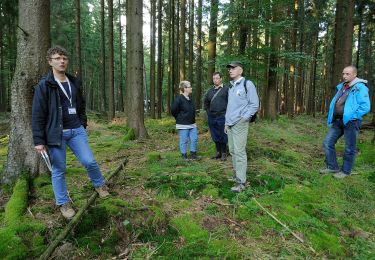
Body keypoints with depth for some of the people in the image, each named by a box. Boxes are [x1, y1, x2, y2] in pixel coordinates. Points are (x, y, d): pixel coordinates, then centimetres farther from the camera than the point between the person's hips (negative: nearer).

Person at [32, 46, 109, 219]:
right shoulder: (44, 86, -6)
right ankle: (63, 203, 23)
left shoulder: (74, 83, 10)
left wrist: (82, 126, 14)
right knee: (58, 170, 5)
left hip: (76, 131, 4)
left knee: (89, 161, -1)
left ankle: (99, 184, 28)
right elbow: (37, 115, -8)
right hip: (56, 134, -3)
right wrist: (39, 140, -11)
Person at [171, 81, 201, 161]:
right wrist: (179, 118, -4)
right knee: (184, 141, 2)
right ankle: (184, 156, 15)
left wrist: (192, 118, 16)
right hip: (183, 125, -8)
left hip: (192, 124, 8)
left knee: (194, 139, 9)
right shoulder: (179, 99, -15)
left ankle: (193, 154, 23)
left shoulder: (190, 98, 10)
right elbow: (173, 110, -15)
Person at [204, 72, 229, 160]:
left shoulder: (226, 89, -3)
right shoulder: (210, 91, 14)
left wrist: (226, 112, -10)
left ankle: (224, 153, 13)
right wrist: (208, 112, 15)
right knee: (215, 136, 11)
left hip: (222, 117, -5)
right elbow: (205, 102, 26)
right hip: (212, 117, 5)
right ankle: (218, 152, 24)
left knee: (222, 136, 1)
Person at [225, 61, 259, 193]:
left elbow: (254, 105, -7)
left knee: (239, 152, -9)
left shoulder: (247, 84, -5)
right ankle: (236, 174, 25)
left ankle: (241, 182, -5)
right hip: (230, 124, 8)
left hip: (240, 124, -8)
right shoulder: (231, 86, 18)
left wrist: (243, 118, -13)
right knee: (232, 151, 12)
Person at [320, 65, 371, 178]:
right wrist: (332, 118, 14)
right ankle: (332, 167, 18)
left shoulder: (360, 88, -11)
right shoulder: (341, 87, 13)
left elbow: (365, 107, -17)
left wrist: (351, 116, -15)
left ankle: (345, 171, 18)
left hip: (351, 122, -8)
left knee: (349, 149, 4)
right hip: (337, 121, 8)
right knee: (328, 143, 6)